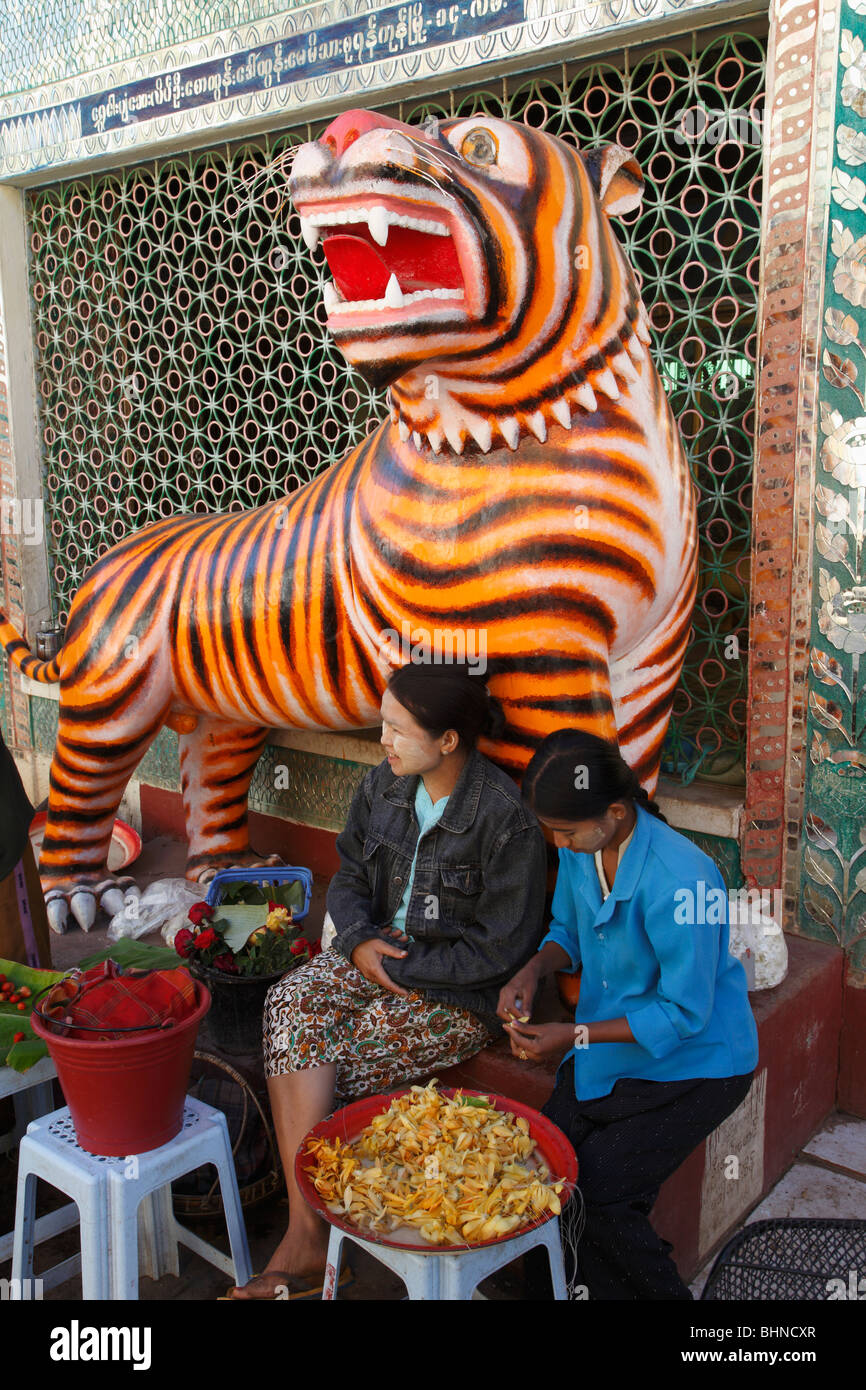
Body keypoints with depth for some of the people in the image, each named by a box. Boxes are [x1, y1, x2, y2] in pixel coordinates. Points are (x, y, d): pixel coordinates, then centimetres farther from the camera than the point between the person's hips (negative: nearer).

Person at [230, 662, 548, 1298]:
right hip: (379, 947, 7)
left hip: (462, 990, -7)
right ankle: (306, 1237, -19)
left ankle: (306, 1234, 4)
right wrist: (360, 941, -10)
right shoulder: (386, 784, 0)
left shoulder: (507, 820, -21)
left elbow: (501, 948, -18)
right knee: (290, 1003, -22)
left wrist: (401, 963, -15)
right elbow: (350, 875, 10)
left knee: (305, 1056, -19)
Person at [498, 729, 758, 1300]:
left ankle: (663, 1291, 13)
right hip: (606, 1049, 7)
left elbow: (684, 1014, -23)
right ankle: (600, 1287, 19)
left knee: (595, 1195, -14)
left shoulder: (679, 881, -31)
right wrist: (533, 971, -10)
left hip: (693, 1062, -7)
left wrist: (576, 1036, -24)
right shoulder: (580, 849, -7)